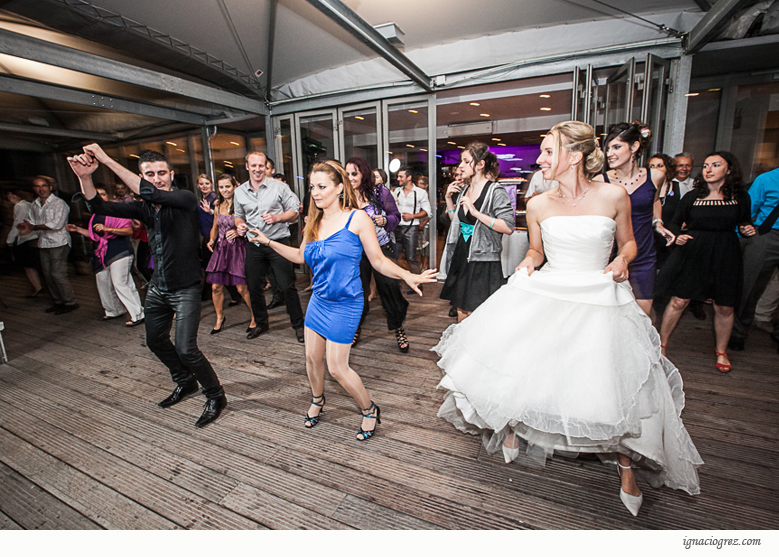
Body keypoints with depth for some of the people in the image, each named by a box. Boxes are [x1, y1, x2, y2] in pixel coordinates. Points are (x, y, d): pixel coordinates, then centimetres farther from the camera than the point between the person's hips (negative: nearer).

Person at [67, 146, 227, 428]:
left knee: (186, 349, -13)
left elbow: (149, 193, -30)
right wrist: (84, 176, -19)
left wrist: (107, 160, -25)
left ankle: (215, 397, 9)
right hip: (157, 287, 8)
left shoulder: (185, 199, -14)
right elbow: (98, 207, -1)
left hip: (185, 288, -8)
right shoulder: (144, 207, 4)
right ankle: (185, 383, 43)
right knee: (155, 341, 20)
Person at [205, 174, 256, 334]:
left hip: (237, 248, -5)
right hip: (220, 248, 6)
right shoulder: (218, 206, 10)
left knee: (242, 288, -5)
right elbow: (215, 227, 20)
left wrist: (239, 232, -24)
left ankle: (255, 317, 16)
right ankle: (220, 318, 29)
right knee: (216, 287, 6)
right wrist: (211, 240, 3)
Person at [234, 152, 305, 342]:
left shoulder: (279, 186, -2)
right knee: (253, 287, 12)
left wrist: (277, 217, -16)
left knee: (287, 287, -3)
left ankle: (298, 325, 12)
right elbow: (238, 215, 21)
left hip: (278, 243, -4)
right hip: (254, 246, 4)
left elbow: (294, 211, 0)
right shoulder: (239, 192, 9)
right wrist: (240, 225, -1)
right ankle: (261, 323, 32)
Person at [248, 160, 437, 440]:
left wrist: (407, 276, -27)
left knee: (337, 368, 0)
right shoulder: (315, 222, 4)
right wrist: (269, 242, 13)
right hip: (318, 300, 6)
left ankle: (370, 410, 25)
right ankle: (317, 400, 48)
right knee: (312, 357, 17)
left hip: (344, 304, -6)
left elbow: (379, 261, -11)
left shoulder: (357, 218, -14)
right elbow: (300, 256, 18)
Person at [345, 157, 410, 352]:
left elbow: (396, 215, 3)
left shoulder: (380, 193, -2)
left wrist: (385, 220, -17)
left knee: (389, 286, -2)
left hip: (381, 248, -2)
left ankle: (398, 329, 19)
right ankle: (356, 329, 33)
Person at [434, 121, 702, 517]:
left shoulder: (614, 196, -6)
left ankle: (626, 468, 29)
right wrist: (529, 263, -8)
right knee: (515, 358, 1)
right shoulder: (538, 205, -1)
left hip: (600, 300, -1)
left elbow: (627, 241, 9)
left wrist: (622, 260, -11)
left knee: (614, 385, 0)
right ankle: (515, 427, 34)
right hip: (547, 295, 2)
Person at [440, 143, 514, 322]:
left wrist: (477, 213, -23)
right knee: (461, 313, 15)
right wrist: (449, 198, 7)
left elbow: (509, 227, -20)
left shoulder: (495, 191, -12)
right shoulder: (463, 189, 10)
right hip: (461, 258, 7)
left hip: (483, 263, -7)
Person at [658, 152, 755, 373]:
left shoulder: (740, 197, 4)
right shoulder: (691, 197, 1)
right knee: (678, 301, -3)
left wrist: (748, 230, -6)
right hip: (692, 254, -1)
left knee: (724, 307, 8)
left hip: (725, 257, 2)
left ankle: (721, 352, 29)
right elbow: (676, 223, 9)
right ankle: (662, 344, 13)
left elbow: (744, 223, 16)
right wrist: (678, 236, -11)